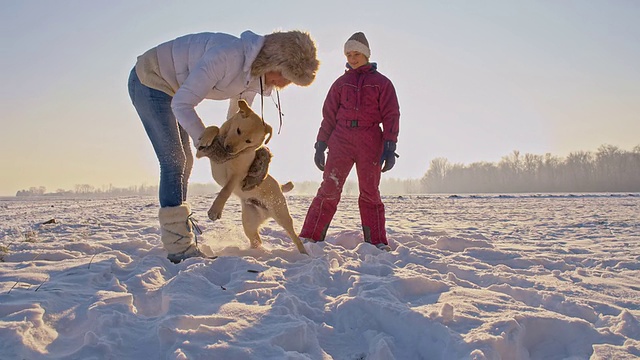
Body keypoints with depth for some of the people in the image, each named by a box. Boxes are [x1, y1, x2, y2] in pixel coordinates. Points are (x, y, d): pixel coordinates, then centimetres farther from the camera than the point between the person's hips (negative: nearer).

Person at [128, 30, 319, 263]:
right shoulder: (228, 56, -34)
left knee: (184, 161, 11)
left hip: (170, 89, 9)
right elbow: (182, 104, -29)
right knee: (174, 161, -13)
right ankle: (179, 248, -10)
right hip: (149, 81, -9)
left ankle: (176, 228, 24)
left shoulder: (255, 72, -5)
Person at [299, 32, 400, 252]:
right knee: (329, 190, -7)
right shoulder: (341, 83, 15)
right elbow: (328, 115, 13)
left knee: (370, 194, 3)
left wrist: (390, 148, -7)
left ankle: (378, 244, 8)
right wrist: (320, 146, 6)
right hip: (341, 141, 1)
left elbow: (391, 116, 3)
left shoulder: (381, 83, 9)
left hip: (370, 144, -1)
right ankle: (309, 238, -7)